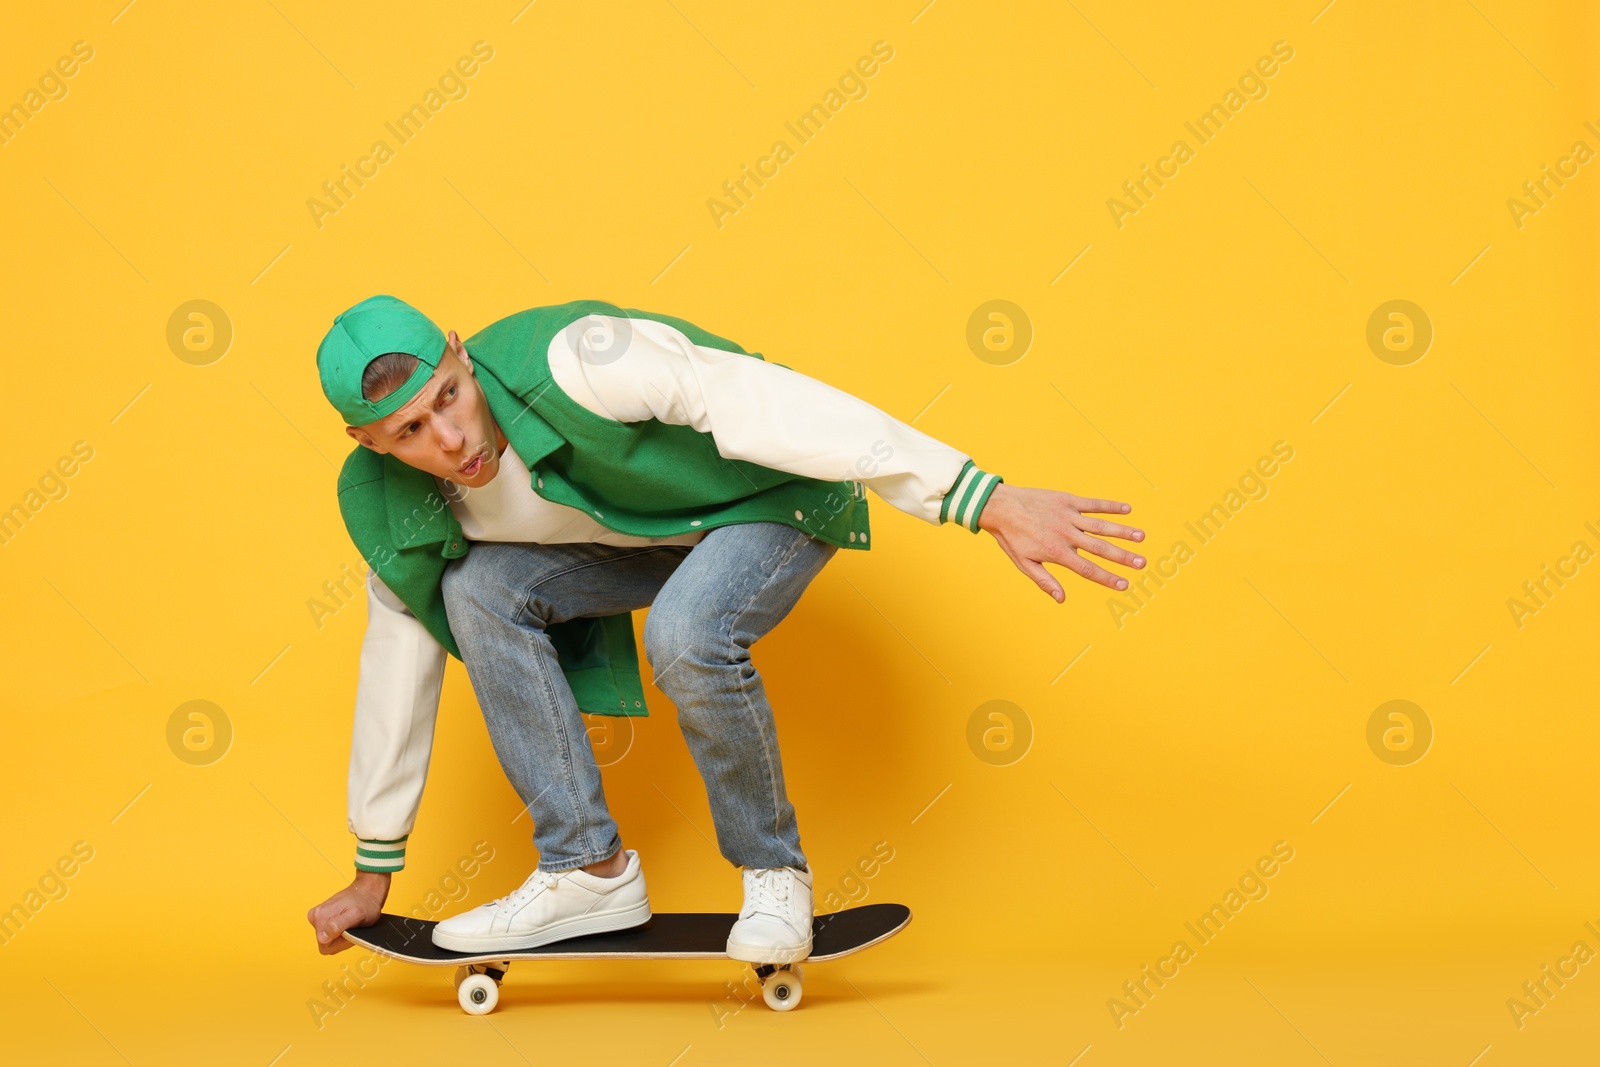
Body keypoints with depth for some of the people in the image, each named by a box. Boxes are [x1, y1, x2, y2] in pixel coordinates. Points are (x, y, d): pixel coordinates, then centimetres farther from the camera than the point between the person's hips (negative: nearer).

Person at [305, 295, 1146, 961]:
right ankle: (589, 869, -7)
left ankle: (775, 875, -8)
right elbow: (399, 656, -1)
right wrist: (373, 872, 8)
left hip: (776, 498, -6)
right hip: (647, 531, 6)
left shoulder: (566, 364, -36)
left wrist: (994, 505, -45)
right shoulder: (395, 506, -14)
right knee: (477, 590, -18)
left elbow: (771, 408, -40)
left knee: (684, 635, -35)